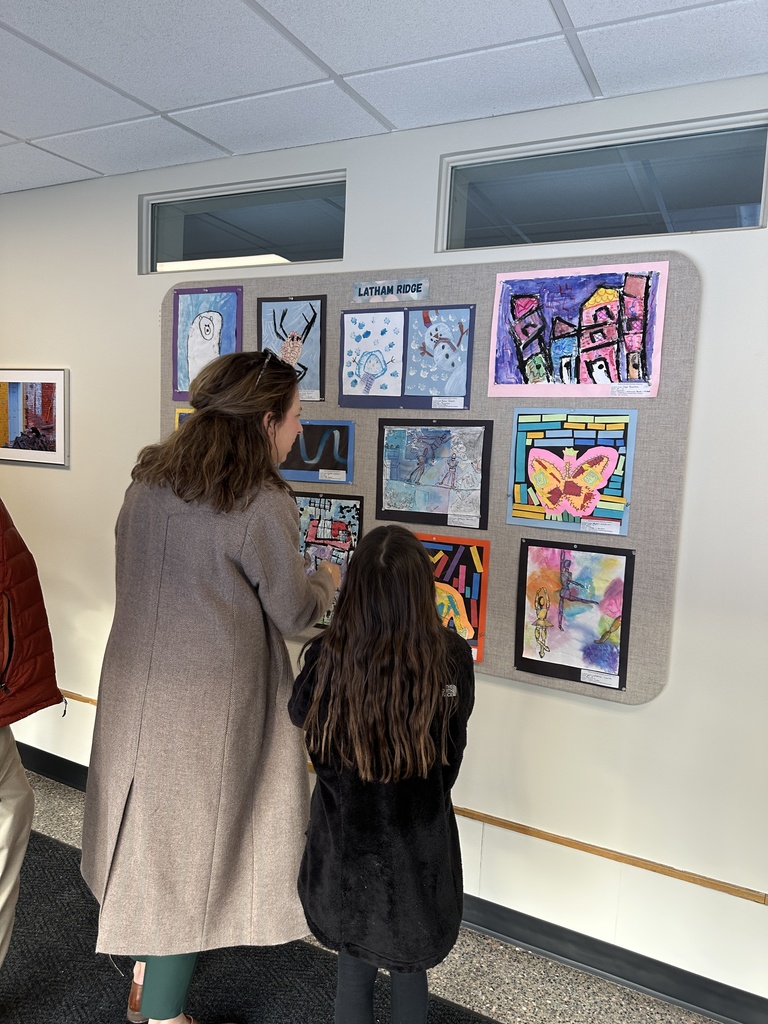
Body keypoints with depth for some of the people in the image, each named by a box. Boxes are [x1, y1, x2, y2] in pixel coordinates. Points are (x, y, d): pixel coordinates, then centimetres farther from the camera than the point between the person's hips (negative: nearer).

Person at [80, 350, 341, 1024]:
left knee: (154, 822, 23)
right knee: (194, 838, 11)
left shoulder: (148, 480, 2)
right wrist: (327, 581, 9)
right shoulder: (261, 502, -20)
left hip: (137, 684, 8)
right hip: (212, 699, -7)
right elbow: (295, 612, -12)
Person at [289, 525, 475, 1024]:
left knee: (353, 962, 24)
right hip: (420, 841, 0)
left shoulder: (327, 656, -25)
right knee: (410, 967, 24)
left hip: (346, 836, 0)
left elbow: (300, 715, -1)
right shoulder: (453, 657, -22)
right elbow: (452, 751, -5)